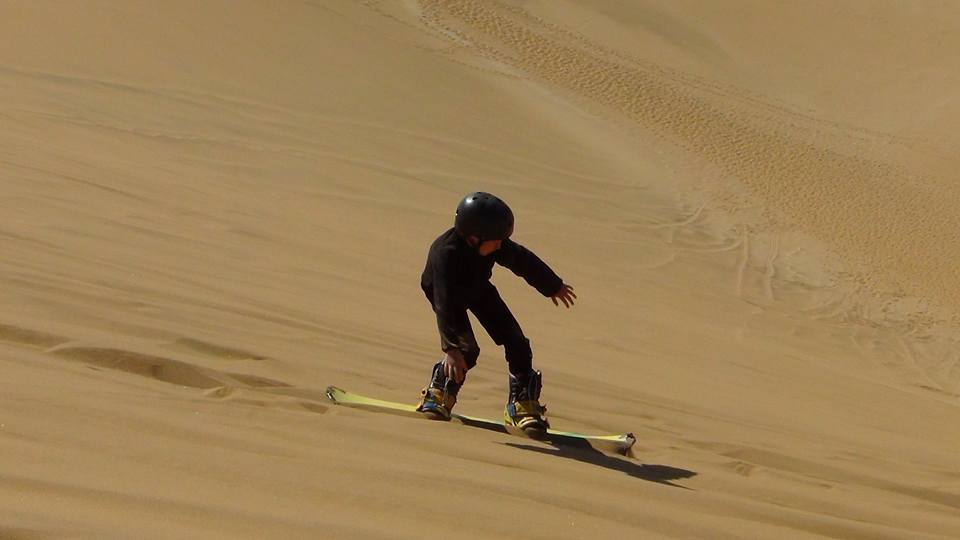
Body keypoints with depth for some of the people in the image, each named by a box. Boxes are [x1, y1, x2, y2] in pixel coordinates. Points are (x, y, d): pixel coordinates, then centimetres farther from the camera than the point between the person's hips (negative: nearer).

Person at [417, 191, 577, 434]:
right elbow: (446, 305, -44)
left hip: (478, 289, 5)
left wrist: (554, 286, 9)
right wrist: (450, 349, -48)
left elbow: (523, 260, -6)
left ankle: (522, 401, 0)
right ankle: (438, 393, 8)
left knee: (515, 341, -8)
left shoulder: (492, 243, -26)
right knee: (467, 350, -19)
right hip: (447, 295, -5)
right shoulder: (446, 255, -43)